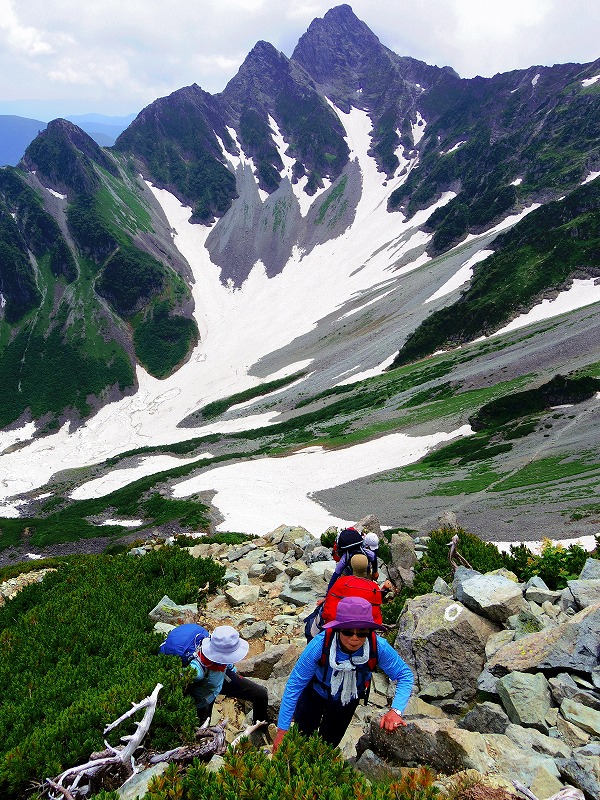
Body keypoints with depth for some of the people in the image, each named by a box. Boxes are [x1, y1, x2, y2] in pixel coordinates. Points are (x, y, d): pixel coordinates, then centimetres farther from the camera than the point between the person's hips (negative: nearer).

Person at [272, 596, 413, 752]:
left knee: (329, 743, 22)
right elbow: (294, 684, -33)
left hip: (348, 700, 2)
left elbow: (405, 675, -24)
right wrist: (282, 730, -30)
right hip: (315, 692, -2)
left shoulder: (378, 647, -38)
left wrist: (396, 710, -41)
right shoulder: (320, 645, -42)